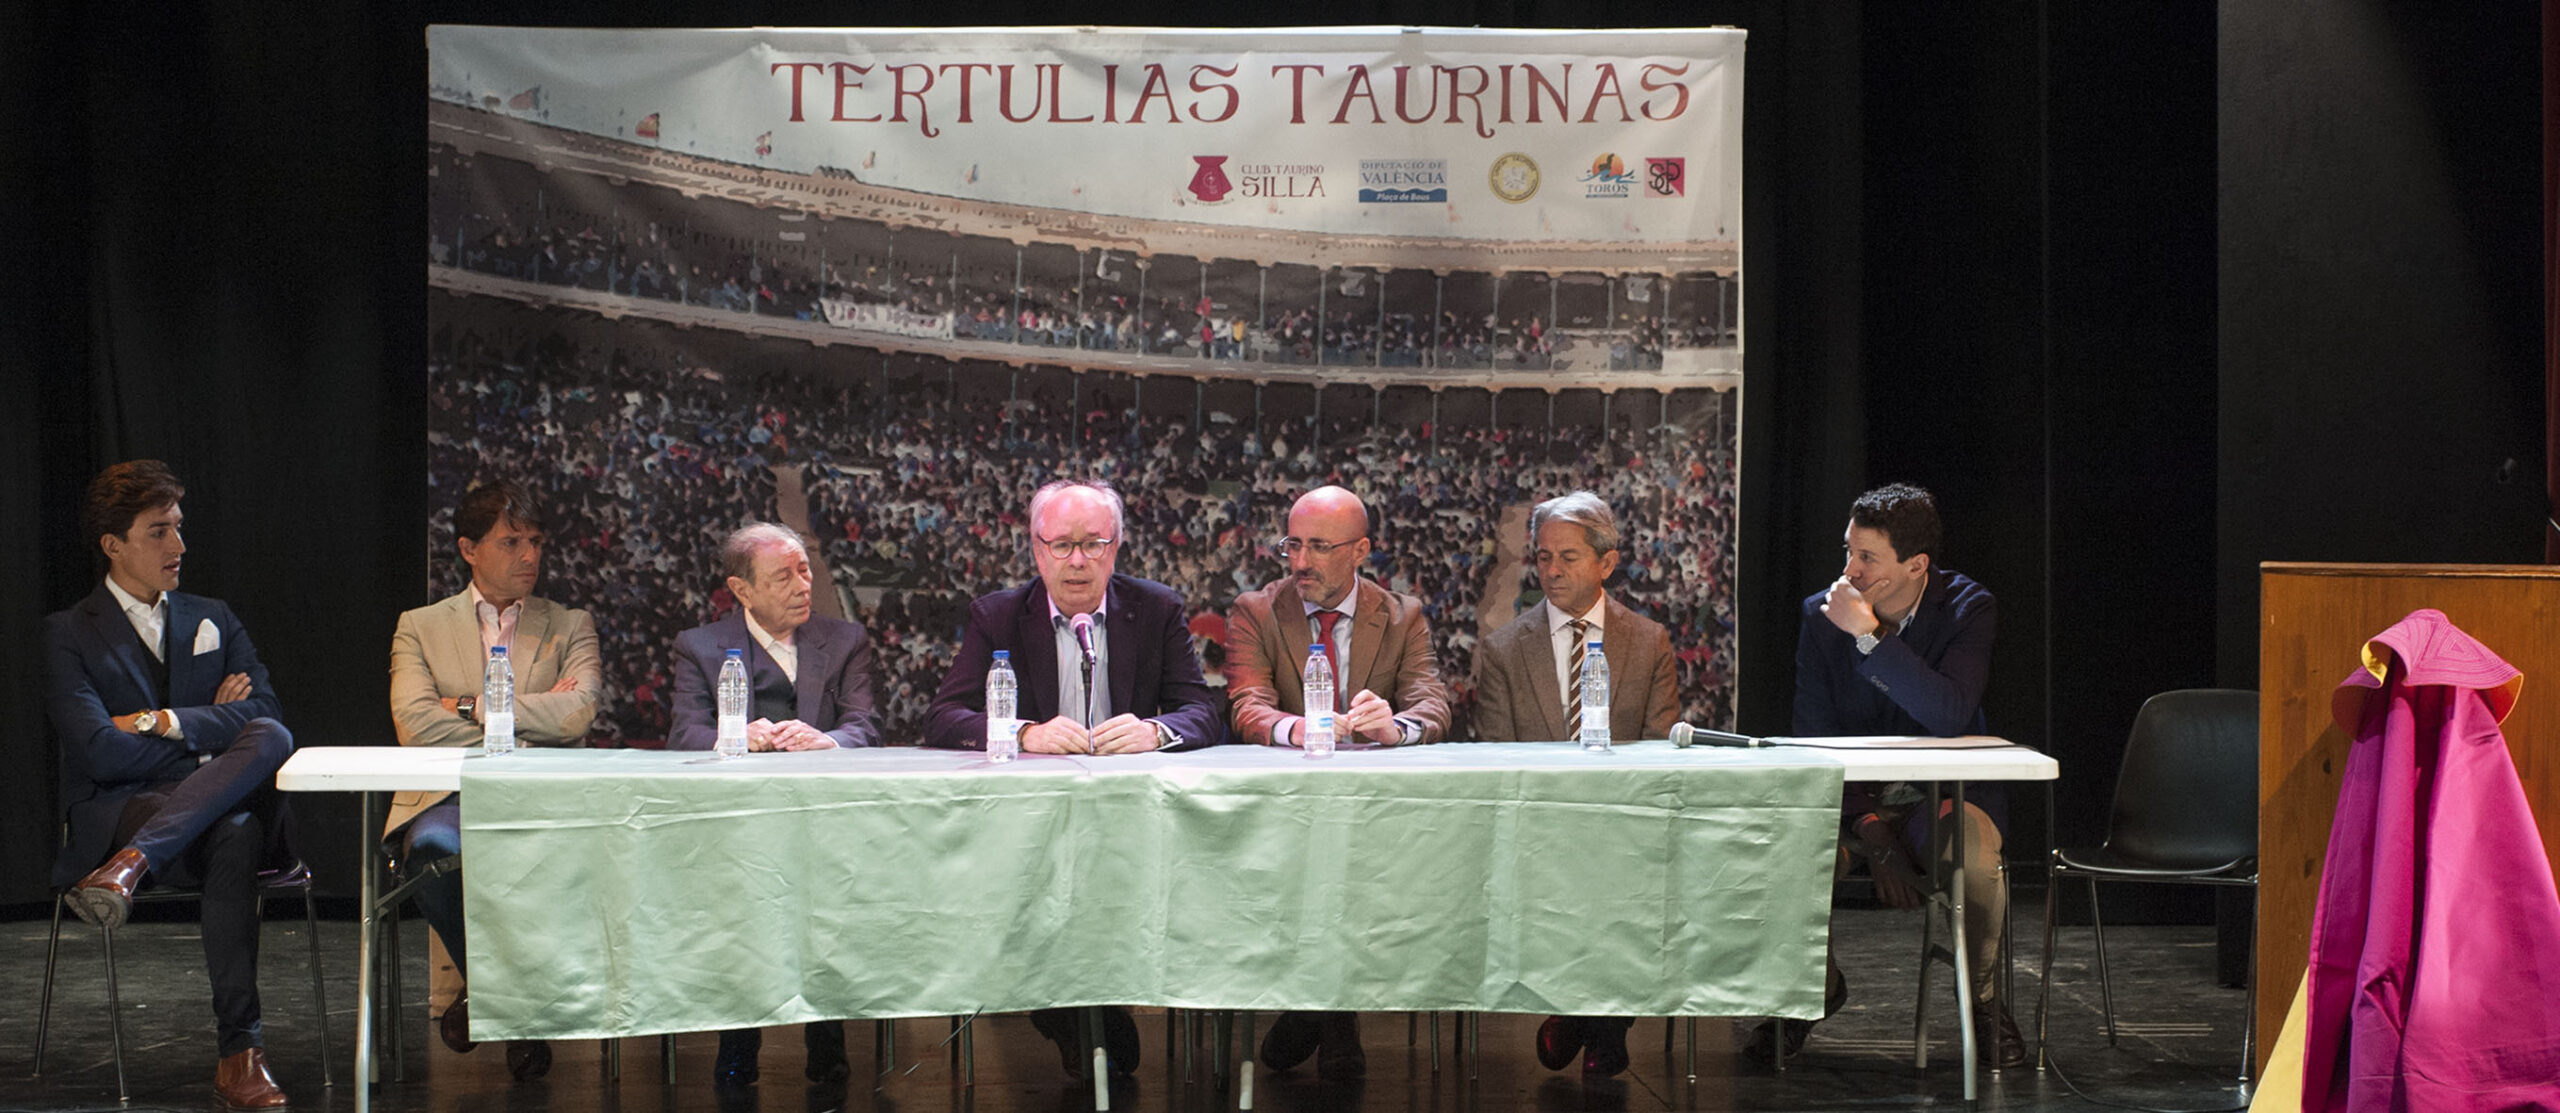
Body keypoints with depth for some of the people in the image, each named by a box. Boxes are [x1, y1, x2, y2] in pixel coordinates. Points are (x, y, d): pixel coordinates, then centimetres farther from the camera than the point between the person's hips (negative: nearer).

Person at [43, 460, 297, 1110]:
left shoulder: (214, 620, 23)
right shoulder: (69, 634, 7)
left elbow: (267, 712, 5)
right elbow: (101, 753, -9)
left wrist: (168, 722, -10)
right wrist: (213, 729, -2)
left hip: (224, 806, 4)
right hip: (115, 815, -4)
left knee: (271, 735, -35)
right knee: (232, 834, -41)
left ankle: (131, 864, -48)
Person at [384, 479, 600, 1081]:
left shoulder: (569, 627, 17)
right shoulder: (421, 626, 16)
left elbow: (577, 713, -4)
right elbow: (415, 724, -3)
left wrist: (471, 708, -4)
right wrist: (524, 740, -6)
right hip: (450, 798, 0)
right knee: (434, 847, -37)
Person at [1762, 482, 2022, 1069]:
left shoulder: (1967, 609, -12)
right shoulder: (1821, 614, -5)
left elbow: (1950, 716, -28)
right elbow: (1814, 736, -5)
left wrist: (1869, 635, -33)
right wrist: (1872, 831, -18)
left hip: (1941, 794, -2)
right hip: (1851, 795, 2)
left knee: (1976, 862, -36)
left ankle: (1982, 995, -5)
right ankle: (1818, 987, 4)